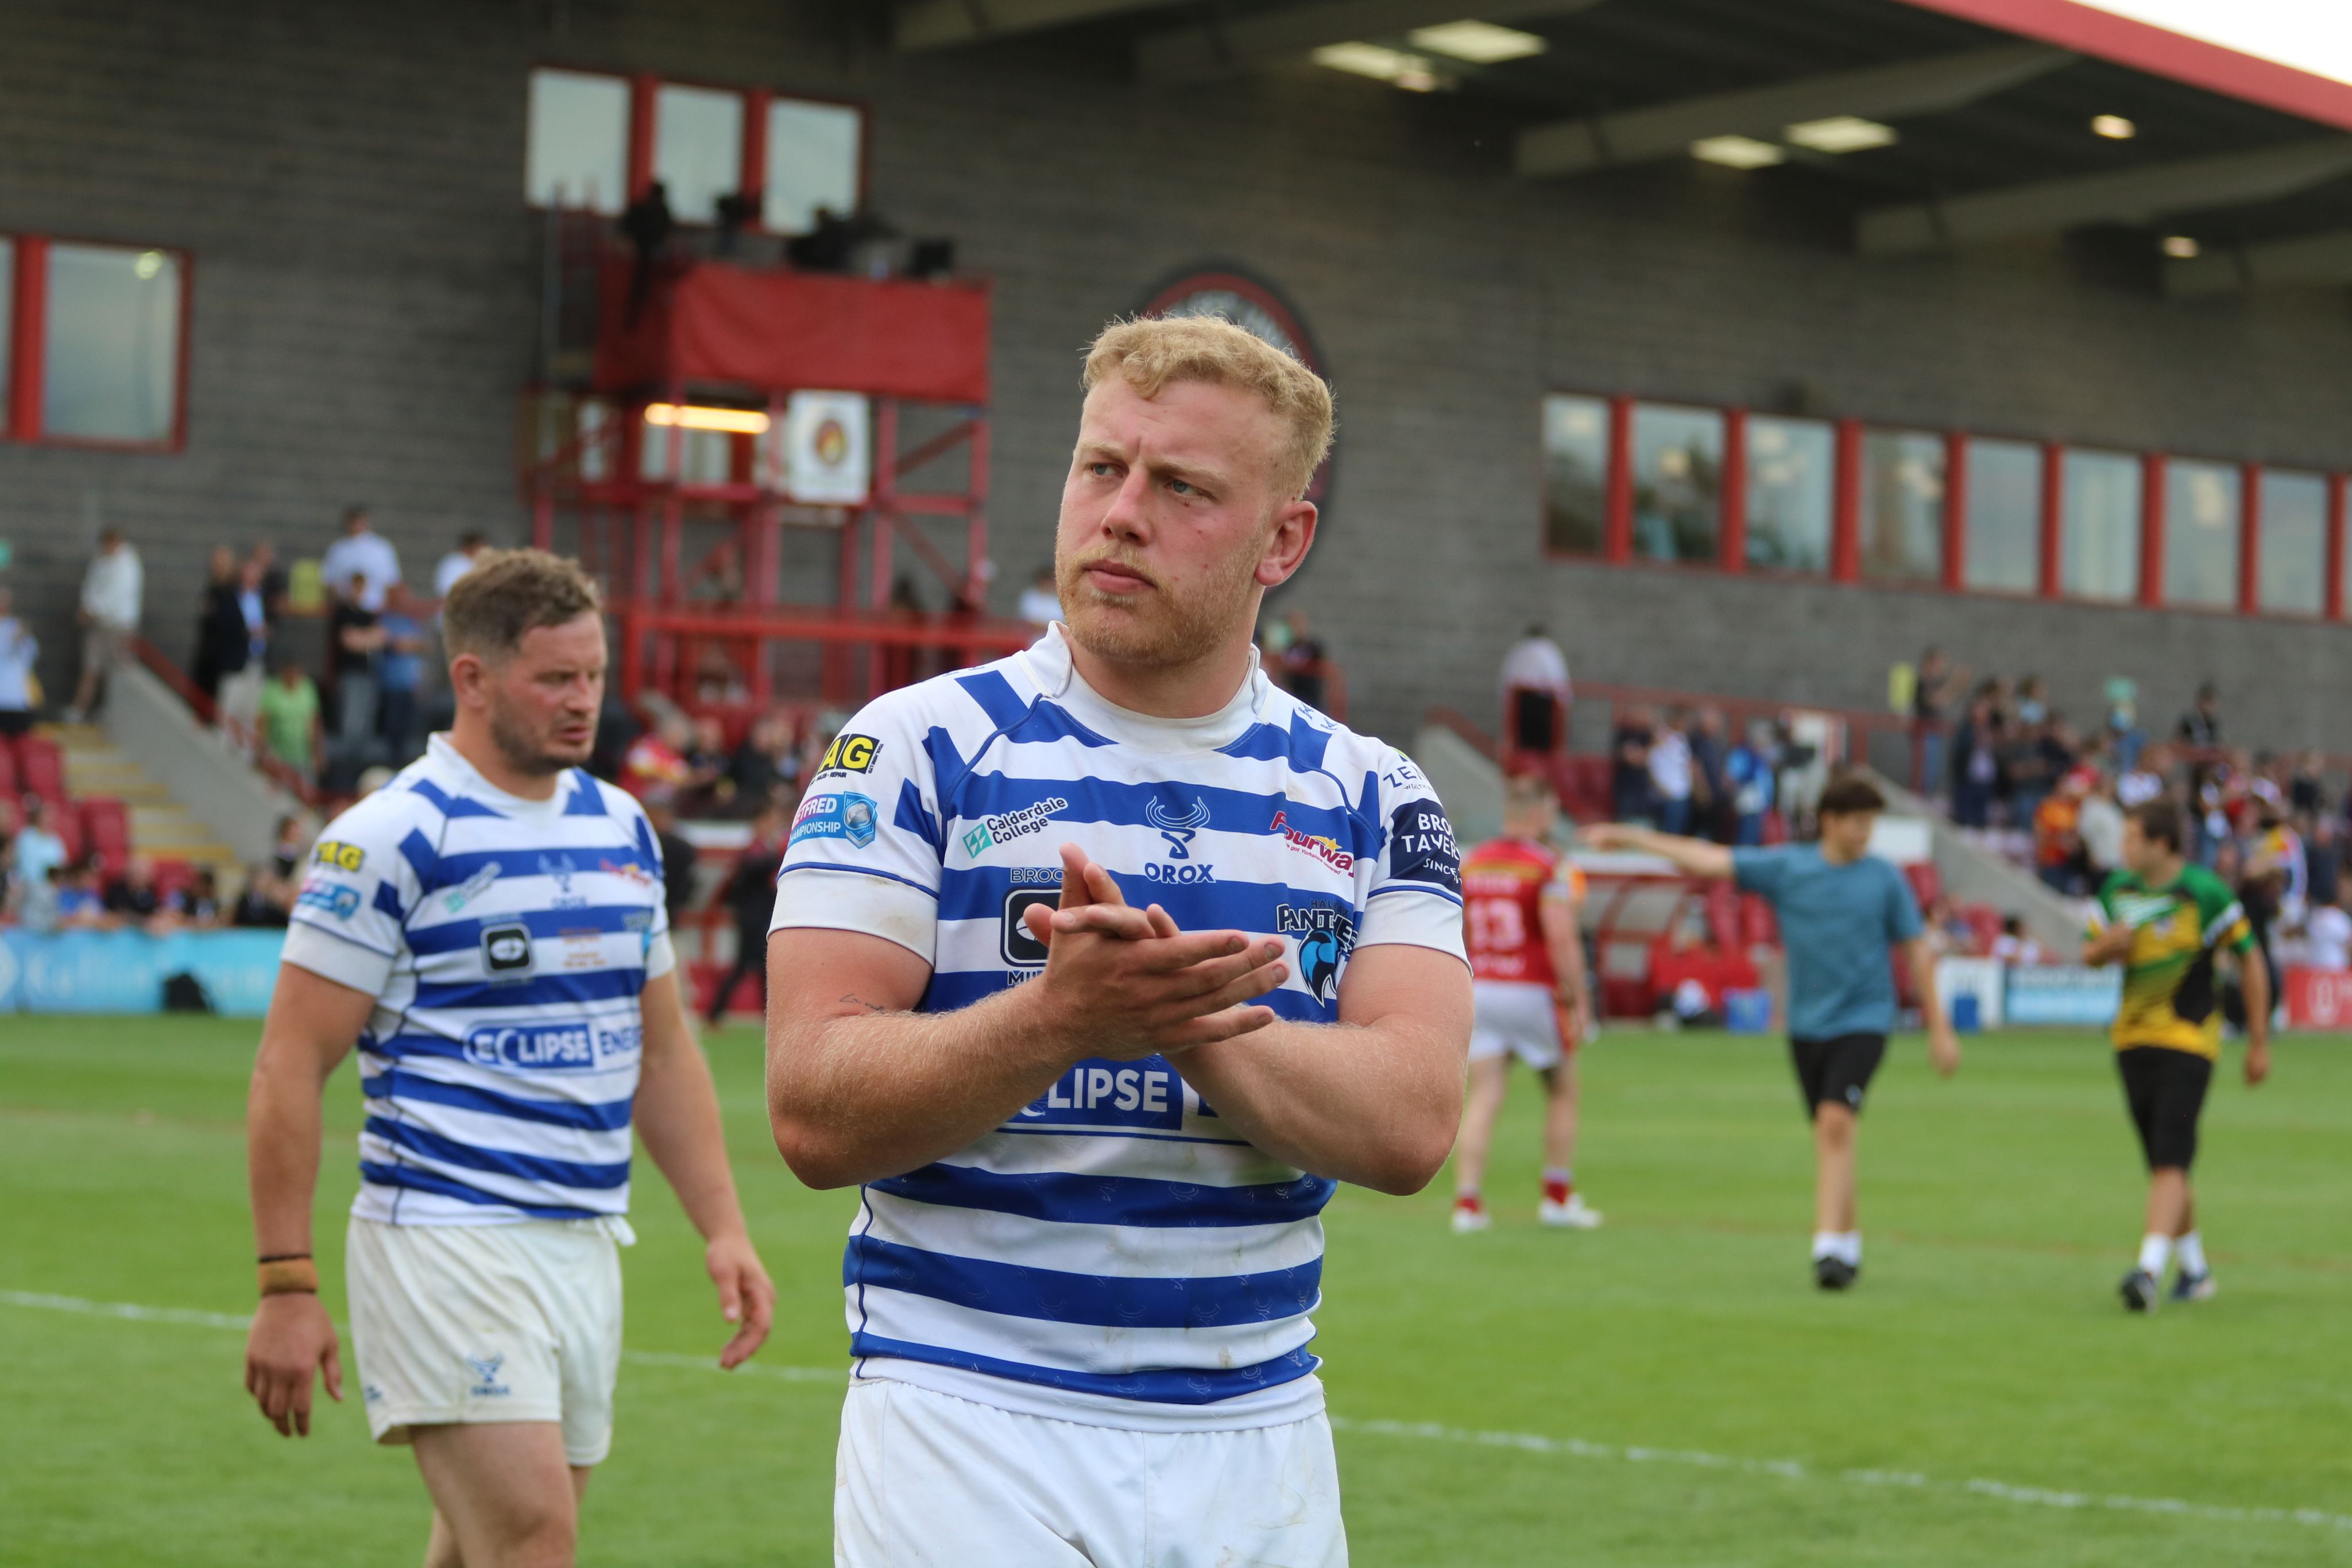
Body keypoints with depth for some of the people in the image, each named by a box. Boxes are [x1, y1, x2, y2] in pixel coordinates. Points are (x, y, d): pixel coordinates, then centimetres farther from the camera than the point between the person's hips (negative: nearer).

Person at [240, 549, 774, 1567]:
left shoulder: (623, 828, 13)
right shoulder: (390, 838, -9)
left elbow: (661, 1051, 20)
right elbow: (289, 1066, -10)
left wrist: (723, 1226, 12)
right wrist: (286, 1283, -14)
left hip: (586, 1247, 7)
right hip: (447, 1243, -7)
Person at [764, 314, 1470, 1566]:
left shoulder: (1370, 796, 6)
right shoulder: (917, 749, -2)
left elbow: (1410, 1125, -7)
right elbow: (815, 1114, -11)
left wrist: (1190, 1015, -20)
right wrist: (1058, 1016, -26)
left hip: (1257, 1440, 3)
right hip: (970, 1431, -2)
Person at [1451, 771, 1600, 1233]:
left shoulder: (1469, 864, 6)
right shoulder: (1553, 868, -11)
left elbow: (1454, 933, 10)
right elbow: (1562, 939, -18)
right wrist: (1578, 1003, -13)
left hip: (1479, 990, 4)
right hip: (1534, 994, -4)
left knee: (1484, 1100, 3)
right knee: (1562, 1093, 14)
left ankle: (1467, 1201, -6)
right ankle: (1558, 1198, 18)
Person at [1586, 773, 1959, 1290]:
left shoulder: (1885, 879, 1)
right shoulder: (1785, 868, 2)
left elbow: (1918, 951, 6)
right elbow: (1707, 860, 3)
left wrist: (1939, 1027, 5)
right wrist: (1627, 838, 1)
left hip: (1863, 1020, -2)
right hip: (1807, 1025, 3)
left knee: (1836, 1123, -19)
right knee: (1827, 1137, 7)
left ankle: (1828, 1247, -22)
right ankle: (1848, 1243, 22)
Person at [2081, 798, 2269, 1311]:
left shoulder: (2205, 892, -11)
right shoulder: (2118, 888, 6)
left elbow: (2251, 961, -4)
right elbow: (2089, 952, 16)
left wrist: (2259, 1042, -3)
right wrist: (2106, 947, -11)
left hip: (2188, 1042, -6)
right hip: (2133, 1039, 6)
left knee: (2170, 1162, -16)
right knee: (2162, 1164, 12)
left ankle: (2150, 1269, -24)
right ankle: (2195, 1269, 26)